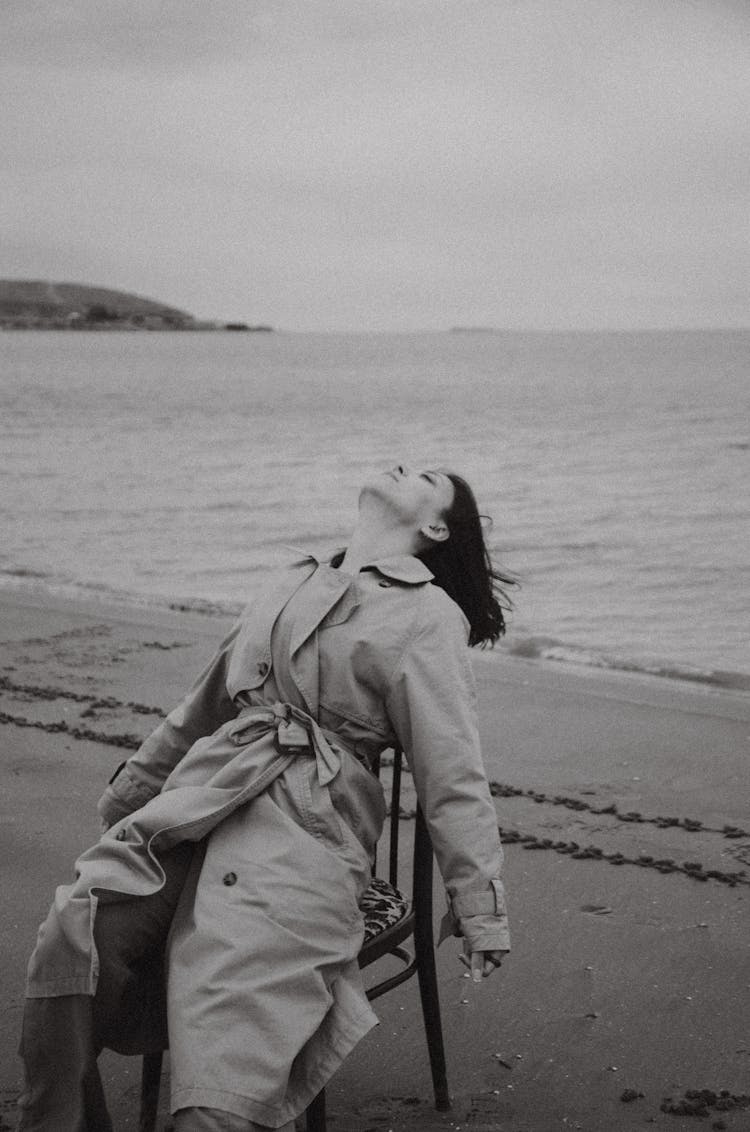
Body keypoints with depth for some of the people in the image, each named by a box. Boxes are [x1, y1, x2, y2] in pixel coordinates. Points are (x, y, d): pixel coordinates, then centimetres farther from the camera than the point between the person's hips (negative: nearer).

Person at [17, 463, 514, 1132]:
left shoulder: (429, 614, 6)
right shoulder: (295, 582, 24)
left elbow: (453, 776, 2)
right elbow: (206, 703, 33)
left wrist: (481, 913, -1)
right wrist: (131, 790, 39)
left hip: (303, 831, -5)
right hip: (199, 796, 5)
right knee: (74, 940, -19)